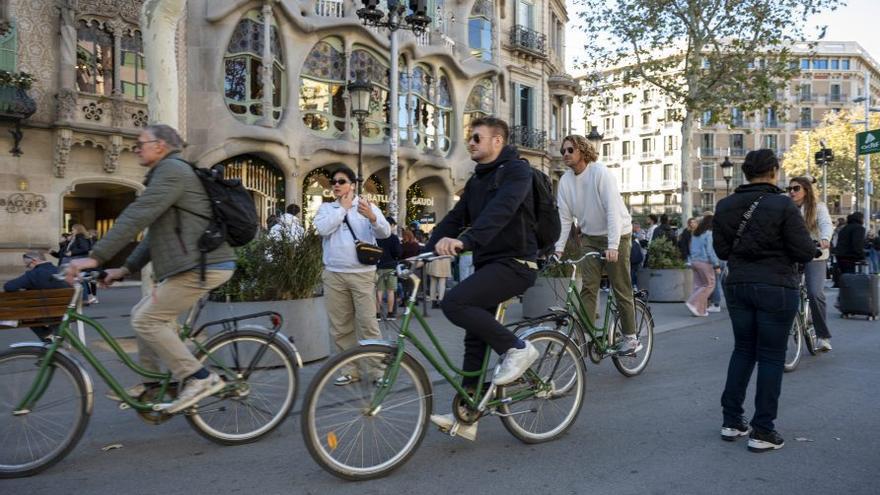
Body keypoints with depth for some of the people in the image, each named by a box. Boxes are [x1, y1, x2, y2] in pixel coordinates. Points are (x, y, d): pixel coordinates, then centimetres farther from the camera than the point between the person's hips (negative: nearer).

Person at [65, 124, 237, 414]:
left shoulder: (172, 170, -9)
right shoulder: (169, 173, 25)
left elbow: (136, 217, -19)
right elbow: (156, 233, 25)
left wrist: (96, 257, -19)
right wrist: (127, 268, 19)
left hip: (203, 265, -10)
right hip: (199, 262, 10)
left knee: (146, 320, -8)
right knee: (145, 313, 15)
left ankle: (200, 379, -6)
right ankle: (153, 384, 24)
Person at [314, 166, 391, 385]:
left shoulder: (368, 206, 6)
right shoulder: (326, 208, 12)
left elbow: (385, 232, -10)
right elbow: (323, 229, -9)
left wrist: (371, 217, -30)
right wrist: (343, 208, -3)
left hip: (362, 274, -3)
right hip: (334, 275, 3)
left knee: (368, 324, -5)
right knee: (340, 326, 8)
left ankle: (379, 370, 3)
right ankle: (350, 370, 19)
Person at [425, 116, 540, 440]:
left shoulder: (517, 170, -8)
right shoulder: (476, 180, 19)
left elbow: (500, 210, -27)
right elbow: (456, 217, 10)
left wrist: (464, 241, -41)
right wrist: (427, 250, -5)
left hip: (514, 263, -8)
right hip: (487, 263, 9)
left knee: (454, 303, -25)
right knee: (475, 340, 7)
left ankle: (517, 348, -9)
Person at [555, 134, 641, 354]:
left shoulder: (600, 172, -18)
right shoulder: (565, 180, -3)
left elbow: (613, 209, -25)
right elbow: (564, 217, -2)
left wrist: (613, 245, -33)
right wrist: (558, 249, -10)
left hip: (616, 235, -4)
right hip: (590, 237, 4)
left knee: (621, 289, 0)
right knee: (588, 288, -2)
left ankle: (630, 337, 12)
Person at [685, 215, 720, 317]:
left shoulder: (695, 234, 12)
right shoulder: (709, 234, -11)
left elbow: (691, 248, 17)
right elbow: (710, 251, -14)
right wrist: (716, 265, -10)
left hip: (694, 261, 8)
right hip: (705, 262, -8)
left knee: (699, 285, 10)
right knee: (709, 285, 1)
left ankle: (700, 309, 9)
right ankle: (693, 303, -10)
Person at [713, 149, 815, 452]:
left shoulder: (725, 207, 2)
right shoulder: (782, 205, -13)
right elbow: (805, 253, -11)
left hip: (737, 286, 5)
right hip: (776, 289, -5)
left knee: (743, 350, 17)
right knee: (771, 357, 4)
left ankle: (731, 422, 21)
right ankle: (762, 432, 9)